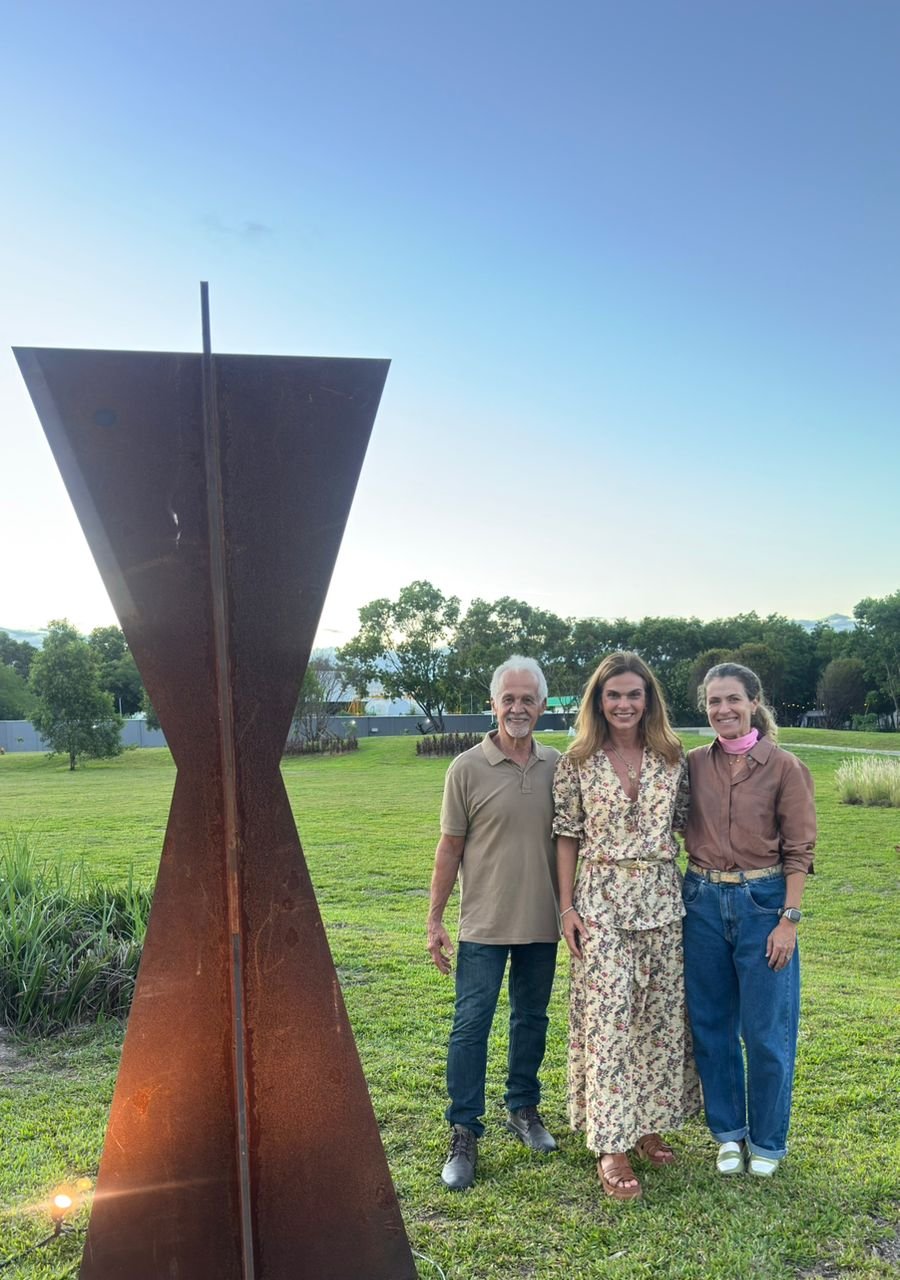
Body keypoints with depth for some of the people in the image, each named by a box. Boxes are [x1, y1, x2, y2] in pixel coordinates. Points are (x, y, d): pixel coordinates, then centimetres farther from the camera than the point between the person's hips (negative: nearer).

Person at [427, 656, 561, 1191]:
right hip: (484, 925, -3)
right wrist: (435, 920, -4)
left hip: (542, 924, 3)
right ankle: (464, 1133, 16)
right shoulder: (467, 768, -8)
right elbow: (450, 848, -4)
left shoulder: (558, 766, 1)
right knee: (471, 1026, 1)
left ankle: (524, 1107, 36)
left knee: (532, 1020, 17)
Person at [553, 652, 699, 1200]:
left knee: (660, 1016, 11)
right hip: (602, 901, -2)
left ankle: (648, 1124, 29)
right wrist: (567, 906, -4)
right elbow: (568, 836, 0)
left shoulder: (673, 758, 1)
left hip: (663, 898, 3)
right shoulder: (578, 763, -3)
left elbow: (688, 823, 8)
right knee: (607, 1021, -2)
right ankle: (611, 1144, 10)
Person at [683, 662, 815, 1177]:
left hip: (762, 903, -3)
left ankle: (767, 1141, 27)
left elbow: (799, 852, -6)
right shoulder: (694, 765, 2)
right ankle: (728, 1132, 32)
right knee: (711, 1025, 13)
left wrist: (789, 920, -11)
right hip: (703, 902, 3)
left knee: (765, 1032, 6)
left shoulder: (785, 768, -7)